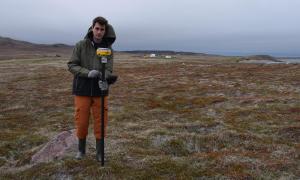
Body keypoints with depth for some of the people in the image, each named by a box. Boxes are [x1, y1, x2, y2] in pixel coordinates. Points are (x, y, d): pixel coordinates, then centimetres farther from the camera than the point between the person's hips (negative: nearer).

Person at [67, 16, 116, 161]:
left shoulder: (108, 49, 0)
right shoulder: (80, 45, -3)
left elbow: (108, 70, -8)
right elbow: (72, 65, -6)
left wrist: (105, 78, -32)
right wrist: (87, 73, -23)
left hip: (100, 91, 1)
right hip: (82, 90, -1)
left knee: (100, 122, 6)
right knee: (81, 121, 7)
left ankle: (99, 152, 23)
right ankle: (81, 149, 31)